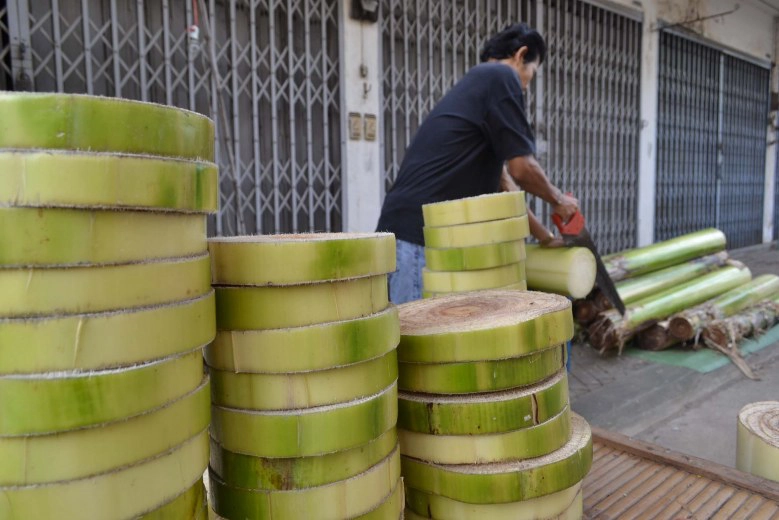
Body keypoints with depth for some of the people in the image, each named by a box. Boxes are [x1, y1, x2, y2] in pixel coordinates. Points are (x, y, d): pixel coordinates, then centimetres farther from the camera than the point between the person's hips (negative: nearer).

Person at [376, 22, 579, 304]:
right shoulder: (500, 76, -3)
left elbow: (501, 181, 27)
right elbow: (521, 168, -7)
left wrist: (545, 236, 31)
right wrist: (559, 200, 13)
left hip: (411, 230, 10)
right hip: (420, 235, -10)